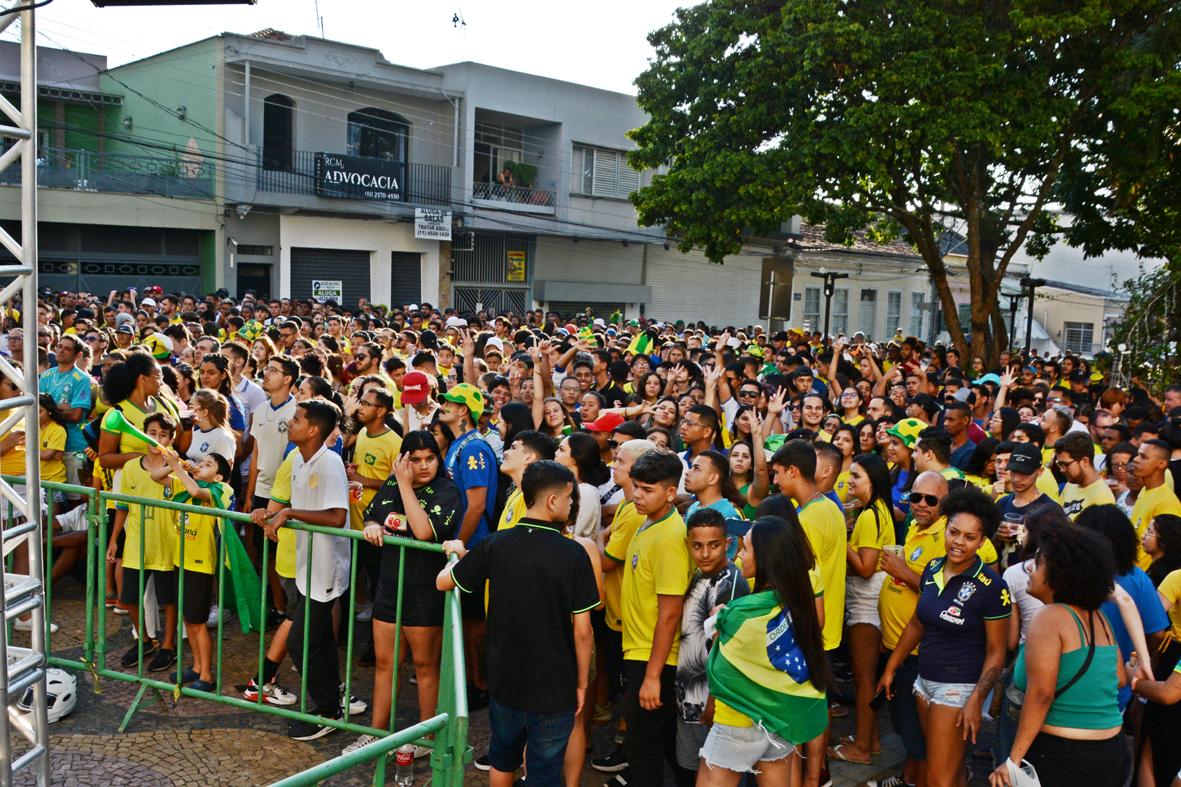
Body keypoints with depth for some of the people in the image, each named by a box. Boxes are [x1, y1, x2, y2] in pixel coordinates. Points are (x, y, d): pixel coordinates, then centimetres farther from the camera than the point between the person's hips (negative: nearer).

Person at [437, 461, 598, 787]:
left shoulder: (494, 546, -9)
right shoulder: (574, 554, -16)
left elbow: (443, 582, 6)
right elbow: (582, 631, -13)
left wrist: (458, 553, 26)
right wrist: (581, 684, 1)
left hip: (505, 681, 3)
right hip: (555, 689, -3)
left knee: (503, 759, 26)